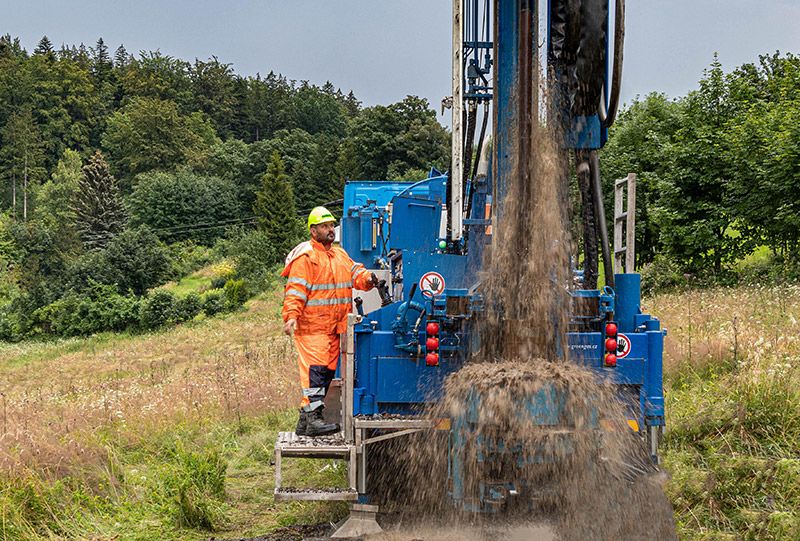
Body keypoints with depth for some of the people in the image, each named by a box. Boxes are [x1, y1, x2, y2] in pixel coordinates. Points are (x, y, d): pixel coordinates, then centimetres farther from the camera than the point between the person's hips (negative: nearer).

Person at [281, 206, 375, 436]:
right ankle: (312, 419, -19)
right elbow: (296, 290, -13)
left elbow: (355, 273, 13)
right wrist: (291, 316, -25)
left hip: (334, 327, 8)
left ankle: (305, 422, 15)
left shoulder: (340, 254, 19)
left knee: (328, 371, 9)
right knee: (315, 369, -16)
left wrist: (367, 278, -10)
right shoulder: (305, 257, -7)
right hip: (311, 326, -8)